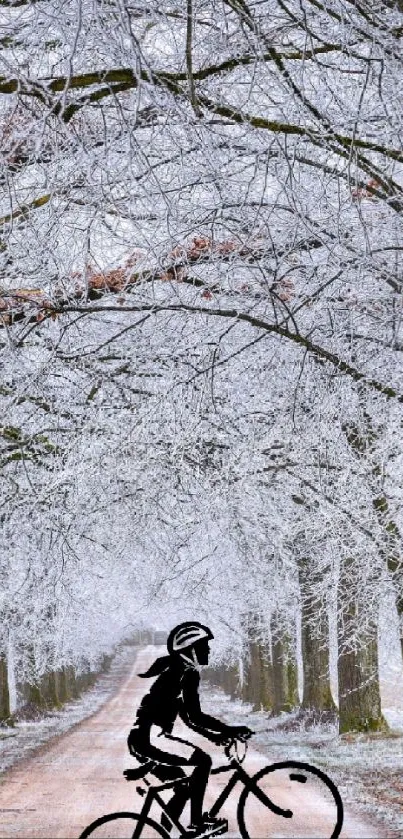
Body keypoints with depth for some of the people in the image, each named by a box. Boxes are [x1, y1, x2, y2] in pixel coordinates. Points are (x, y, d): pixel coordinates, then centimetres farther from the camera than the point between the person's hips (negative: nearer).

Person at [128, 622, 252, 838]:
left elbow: (187, 716, 26)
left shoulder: (176, 670, 20)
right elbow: (195, 716, -17)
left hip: (143, 738, 10)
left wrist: (214, 735, 23)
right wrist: (231, 730, -14)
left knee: (184, 787, 17)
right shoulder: (186, 673, -11)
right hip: (150, 737, -10)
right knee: (203, 760, -13)